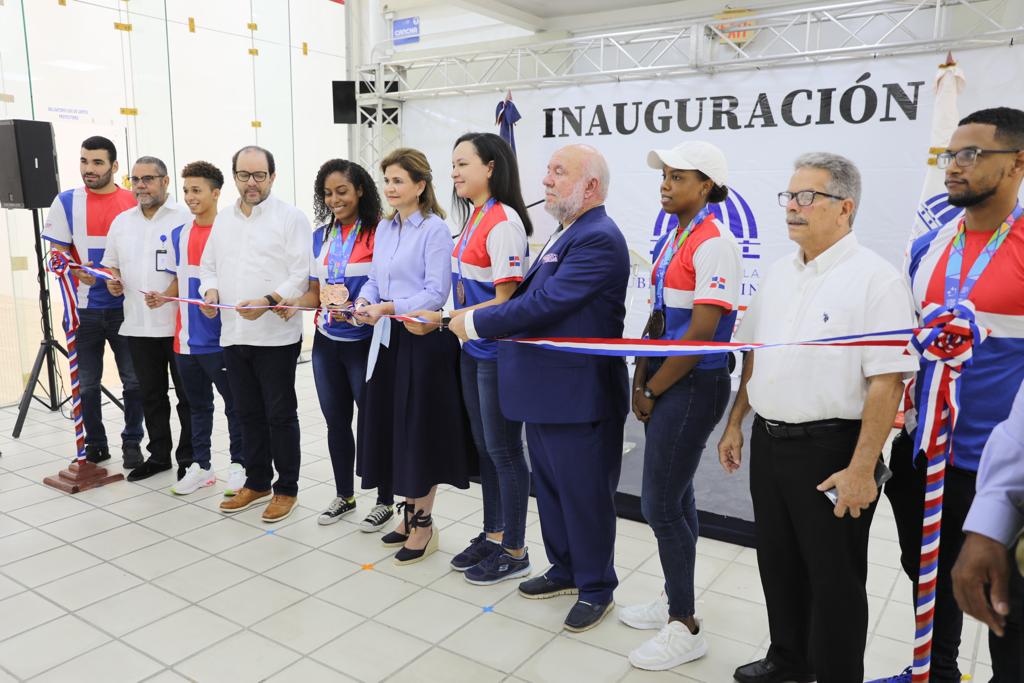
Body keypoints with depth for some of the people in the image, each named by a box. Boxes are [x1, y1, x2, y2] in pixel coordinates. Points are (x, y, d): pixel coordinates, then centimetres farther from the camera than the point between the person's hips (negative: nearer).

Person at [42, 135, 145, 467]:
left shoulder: (134, 202, 3)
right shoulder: (67, 201, 4)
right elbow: (57, 253, 2)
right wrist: (77, 272, -18)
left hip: (125, 306, 0)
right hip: (83, 309, 1)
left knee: (133, 380, 3)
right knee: (86, 383, 8)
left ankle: (132, 442, 19)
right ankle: (95, 444, 23)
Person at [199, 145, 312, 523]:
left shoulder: (291, 217, -5)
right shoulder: (223, 220, 15)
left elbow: (302, 274, -12)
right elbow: (208, 265, 20)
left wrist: (269, 300, -24)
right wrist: (210, 291, -1)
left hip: (276, 334, -6)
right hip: (233, 334, 6)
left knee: (280, 414, 3)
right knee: (248, 414, 15)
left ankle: (286, 488, 16)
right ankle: (257, 482, 30)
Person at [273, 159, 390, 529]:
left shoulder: (378, 233, -10)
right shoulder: (321, 236, 9)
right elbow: (317, 291, 13)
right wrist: (296, 302, -7)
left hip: (364, 342, -6)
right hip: (326, 342, 6)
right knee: (336, 421, 15)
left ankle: (385, 501, 20)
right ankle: (344, 495, 32)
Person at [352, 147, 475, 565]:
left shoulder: (435, 229, -11)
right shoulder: (384, 228, 13)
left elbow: (436, 293, -16)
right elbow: (375, 279, 15)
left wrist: (388, 307, -23)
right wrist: (364, 301, -5)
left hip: (424, 340, -7)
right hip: (388, 340, 7)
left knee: (420, 430, 1)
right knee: (392, 426, 12)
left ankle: (424, 525, 17)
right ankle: (410, 513, 29)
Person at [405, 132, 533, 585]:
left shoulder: (503, 221, -17)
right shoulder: (473, 219, 10)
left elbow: (505, 300, -20)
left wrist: (441, 321, -20)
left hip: (498, 352, -9)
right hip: (473, 349, 9)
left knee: (503, 449, 3)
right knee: (484, 446, 17)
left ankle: (514, 552, 19)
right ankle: (492, 535, 32)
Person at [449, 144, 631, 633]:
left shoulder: (598, 239, -20)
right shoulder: (567, 234, 13)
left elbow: (544, 303, -25)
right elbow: (533, 295, 11)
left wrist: (474, 323, -16)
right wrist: (467, 317, 1)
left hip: (579, 395, -10)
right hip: (546, 390, 10)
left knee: (584, 495, 7)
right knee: (549, 487, 21)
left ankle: (596, 588, 26)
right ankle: (565, 569, 40)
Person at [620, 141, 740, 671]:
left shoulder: (714, 244, -16)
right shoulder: (673, 237, 11)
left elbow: (700, 333, -20)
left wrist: (653, 392, -12)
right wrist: (640, 380, 5)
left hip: (694, 385, -8)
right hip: (665, 378, 9)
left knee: (660, 503, -4)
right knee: (675, 494, 16)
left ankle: (685, 628, 12)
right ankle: (676, 600, 32)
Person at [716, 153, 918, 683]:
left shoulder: (875, 279, -13)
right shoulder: (779, 273, 9)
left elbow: (886, 383, -17)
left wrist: (861, 469, -20)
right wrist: (735, 426, 15)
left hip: (830, 450, -7)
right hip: (768, 441, 7)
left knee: (833, 579, 9)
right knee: (778, 563, 20)